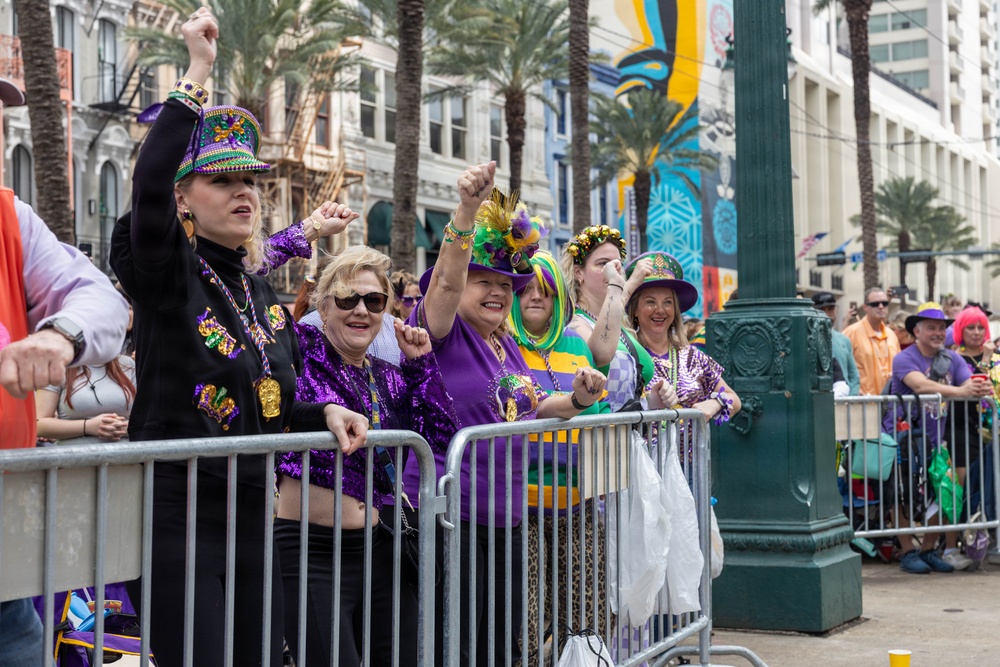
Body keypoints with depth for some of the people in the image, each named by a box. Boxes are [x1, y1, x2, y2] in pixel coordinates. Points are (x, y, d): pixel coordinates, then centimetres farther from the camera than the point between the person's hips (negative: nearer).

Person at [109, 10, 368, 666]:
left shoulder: (264, 291, 13)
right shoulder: (166, 272, -7)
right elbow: (148, 185, -28)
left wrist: (325, 413, 2)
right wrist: (196, 75, -25)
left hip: (251, 510, 7)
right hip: (175, 509, -7)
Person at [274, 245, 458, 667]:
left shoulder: (389, 379, 15)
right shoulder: (300, 351, -1)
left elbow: (441, 437, 9)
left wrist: (421, 363, 6)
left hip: (378, 548, 6)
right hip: (309, 550, -6)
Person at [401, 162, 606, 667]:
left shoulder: (506, 344, 15)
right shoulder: (442, 334, -8)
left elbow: (528, 408, 25)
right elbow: (445, 281, -27)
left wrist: (577, 400, 6)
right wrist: (468, 210, -40)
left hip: (503, 517, 8)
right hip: (448, 515, -8)